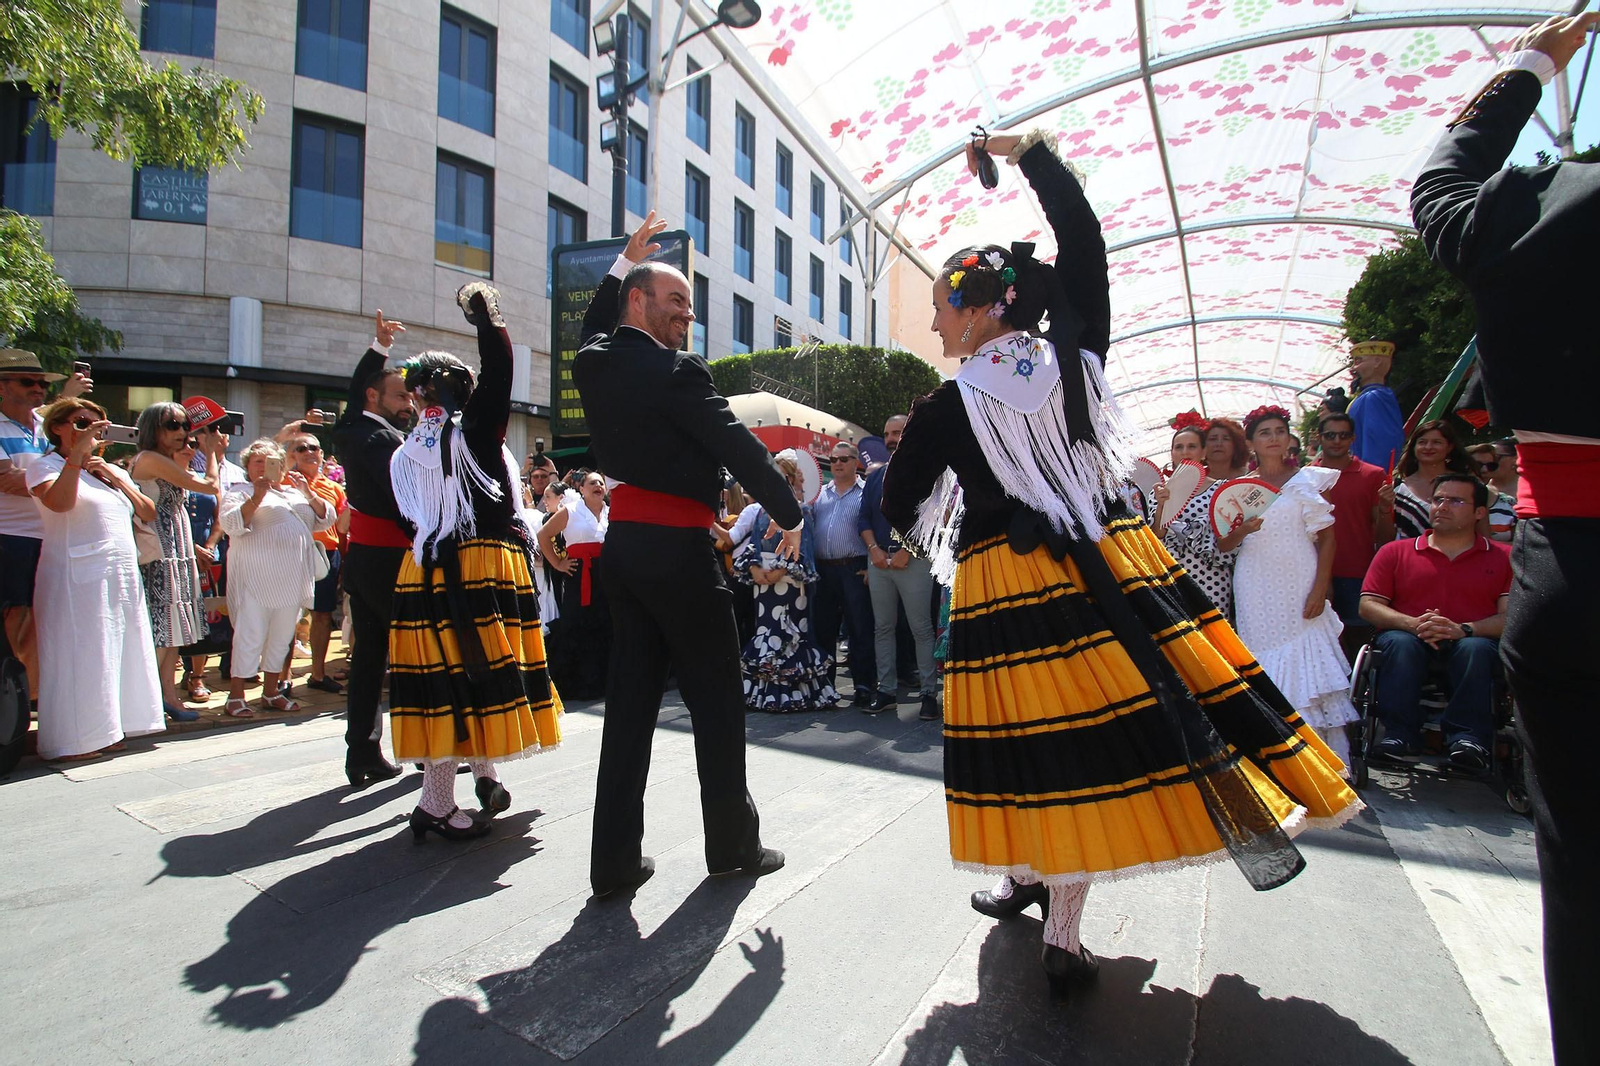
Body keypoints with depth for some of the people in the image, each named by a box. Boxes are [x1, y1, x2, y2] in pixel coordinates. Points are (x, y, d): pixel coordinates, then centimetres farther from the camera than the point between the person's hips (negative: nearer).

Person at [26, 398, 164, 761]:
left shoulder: (110, 469, 19)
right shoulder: (46, 465, 0)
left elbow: (149, 513, 12)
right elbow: (60, 502, -21)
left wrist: (118, 478, 1)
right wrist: (77, 453, -21)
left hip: (124, 575, 6)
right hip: (79, 577, -6)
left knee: (120, 653, 7)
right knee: (82, 656, -4)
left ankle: (107, 731, 16)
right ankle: (74, 740, 5)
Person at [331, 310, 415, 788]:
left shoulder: (349, 429, 10)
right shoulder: (383, 438, -17)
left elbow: (355, 392, 30)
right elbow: (404, 501, -25)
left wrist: (378, 348, 34)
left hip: (361, 556, 9)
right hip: (391, 560, -9)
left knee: (367, 654, 12)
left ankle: (362, 753, 18)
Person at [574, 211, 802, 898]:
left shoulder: (595, 364, 10)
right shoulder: (676, 373, -12)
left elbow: (595, 329, 34)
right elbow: (739, 447, -12)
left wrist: (625, 259, 38)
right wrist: (790, 515, 0)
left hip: (623, 542, 8)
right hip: (678, 546, -7)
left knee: (629, 698, 11)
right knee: (717, 698, 6)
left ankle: (614, 859, 17)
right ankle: (733, 845, 20)